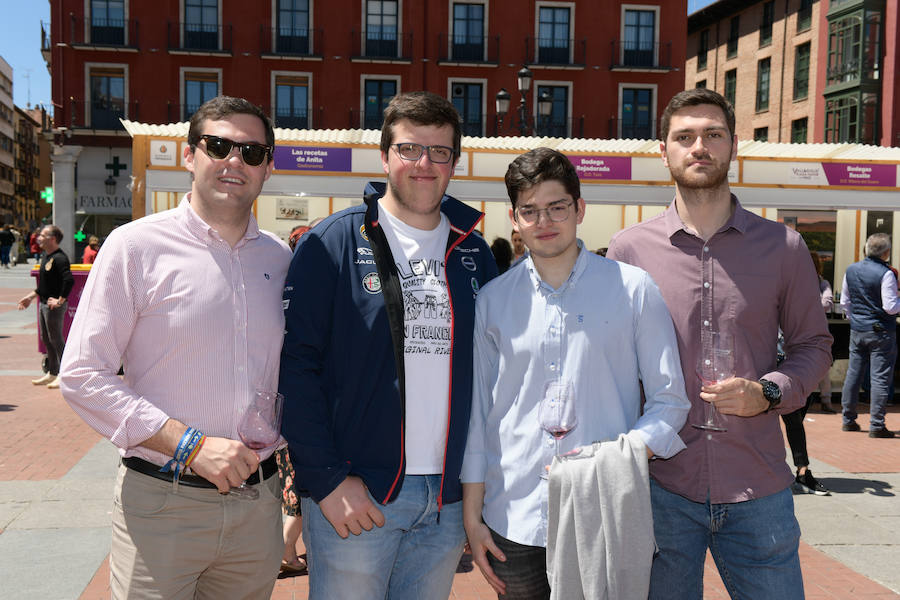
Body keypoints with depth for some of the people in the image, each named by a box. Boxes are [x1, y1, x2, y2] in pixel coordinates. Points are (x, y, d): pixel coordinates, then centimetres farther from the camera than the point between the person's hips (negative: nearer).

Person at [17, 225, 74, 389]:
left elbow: (69, 280, -31)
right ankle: (52, 373, 28)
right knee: (46, 339, 16)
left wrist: (60, 300, -26)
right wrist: (30, 296, 21)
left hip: (54, 305, -10)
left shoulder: (59, 258, -19)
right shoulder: (45, 256, 12)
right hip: (44, 303, 10)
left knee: (56, 339, -3)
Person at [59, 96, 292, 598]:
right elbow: (83, 376, -10)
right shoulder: (136, 246, -6)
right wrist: (189, 444, -16)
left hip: (258, 503, 4)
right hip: (162, 505, -4)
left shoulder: (280, 258, 7)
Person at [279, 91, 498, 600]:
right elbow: (296, 363, -9)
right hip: (352, 496, -4)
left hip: (448, 500, 4)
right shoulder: (333, 243, -4)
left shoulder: (473, 253, 9)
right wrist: (327, 478, -14)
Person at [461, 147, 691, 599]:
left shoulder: (634, 290, 0)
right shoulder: (492, 300, 5)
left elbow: (670, 400, 2)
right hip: (514, 522, 2)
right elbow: (476, 412, 8)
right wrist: (472, 518, 6)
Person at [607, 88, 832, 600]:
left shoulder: (783, 246, 3)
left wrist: (768, 393, -10)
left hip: (758, 493, 1)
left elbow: (814, 344, 10)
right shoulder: (629, 248, 1)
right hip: (662, 486, 0)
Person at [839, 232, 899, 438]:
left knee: (853, 373, 12)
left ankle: (848, 419, 18)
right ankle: (876, 425, -1)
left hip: (857, 330, 6)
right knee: (880, 377, -1)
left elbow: (844, 302, 11)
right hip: (881, 331, -6)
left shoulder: (851, 270, 4)